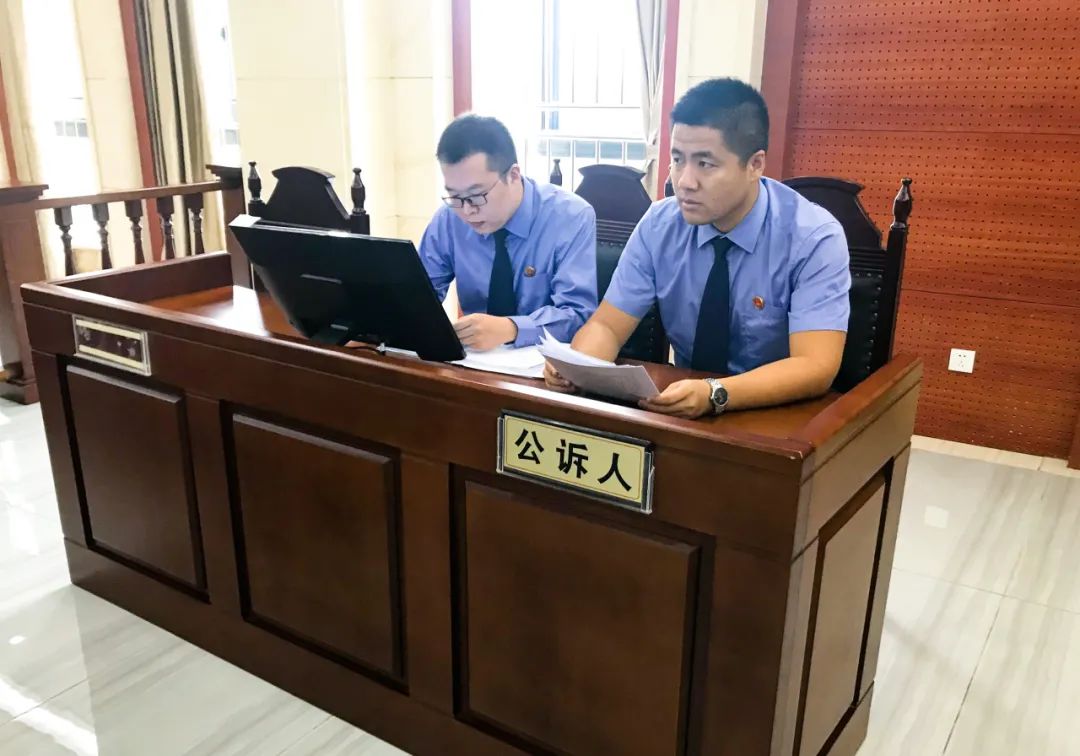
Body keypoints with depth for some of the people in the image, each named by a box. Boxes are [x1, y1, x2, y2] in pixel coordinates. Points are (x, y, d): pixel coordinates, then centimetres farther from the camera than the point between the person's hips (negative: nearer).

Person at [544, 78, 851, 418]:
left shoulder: (815, 238, -14)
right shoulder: (659, 225, -5)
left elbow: (815, 368, -23)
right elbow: (607, 325, -3)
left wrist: (713, 394, -38)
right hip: (683, 408, 2)